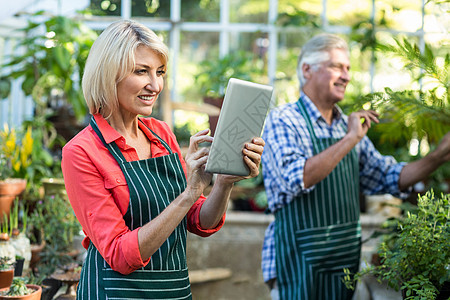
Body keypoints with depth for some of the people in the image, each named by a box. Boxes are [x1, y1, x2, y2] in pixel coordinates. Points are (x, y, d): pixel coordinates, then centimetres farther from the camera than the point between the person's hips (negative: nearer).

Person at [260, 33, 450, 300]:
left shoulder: (347, 125, 12)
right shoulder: (282, 120, -9)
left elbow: (390, 178, 12)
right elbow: (296, 180, -26)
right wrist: (350, 140, -24)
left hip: (346, 257, 7)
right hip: (299, 261, -7)